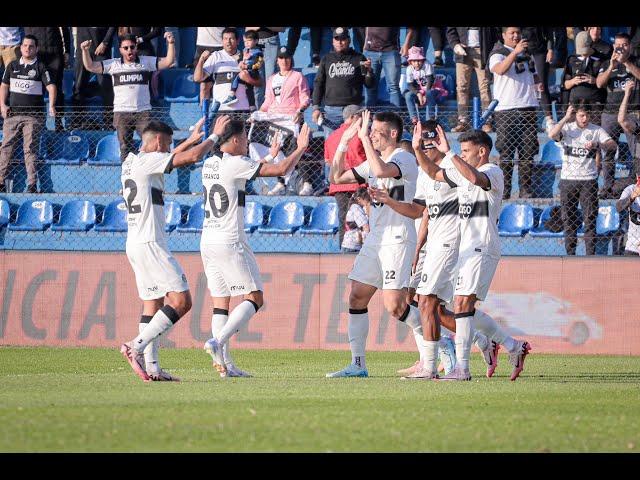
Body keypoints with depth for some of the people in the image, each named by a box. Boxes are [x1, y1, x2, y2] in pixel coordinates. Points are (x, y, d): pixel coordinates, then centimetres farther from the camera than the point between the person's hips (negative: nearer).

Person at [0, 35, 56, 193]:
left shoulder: (41, 67, 1)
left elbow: (51, 87, -7)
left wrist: (52, 106, -21)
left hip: (33, 116, -4)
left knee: (30, 149, -7)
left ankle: (32, 184, -7)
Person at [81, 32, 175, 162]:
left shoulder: (146, 62, 8)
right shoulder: (113, 64, 8)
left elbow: (168, 62, 2)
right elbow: (90, 66, 6)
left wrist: (170, 44, -11)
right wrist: (85, 51, -8)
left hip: (143, 112, -1)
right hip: (121, 112, 1)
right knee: (125, 148, 2)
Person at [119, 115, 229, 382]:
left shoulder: (129, 163, 17)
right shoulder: (148, 161, -10)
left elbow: (169, 159, 37)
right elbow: (192, 157, -13)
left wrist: (192, 140, 40)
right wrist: (214, 136, 1)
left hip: (134, 244, 10)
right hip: (150, 243, -10)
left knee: (153, 305, 10)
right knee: (181, 300, -11)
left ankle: (151, 367, 4)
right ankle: (137, 346, -18)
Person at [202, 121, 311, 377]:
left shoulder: (209, 164, 12)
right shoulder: (236, 164, -11)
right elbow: (281, 170, -11)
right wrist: (301, 148, 5)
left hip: (207, 241, 8)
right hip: (230, 242, -8)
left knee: (220, 301, 8)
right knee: (254, 298, -2)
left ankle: (224, 363, 2)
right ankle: (218, 342, -19)